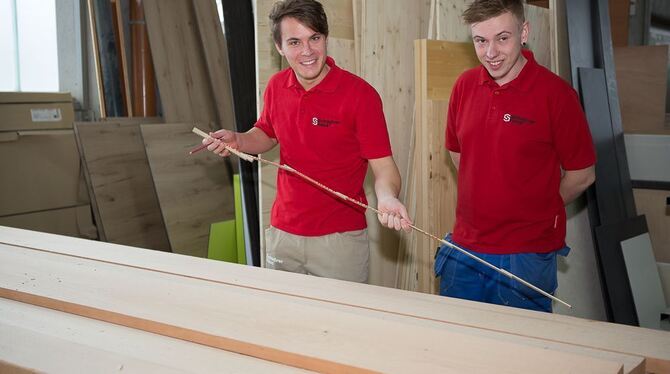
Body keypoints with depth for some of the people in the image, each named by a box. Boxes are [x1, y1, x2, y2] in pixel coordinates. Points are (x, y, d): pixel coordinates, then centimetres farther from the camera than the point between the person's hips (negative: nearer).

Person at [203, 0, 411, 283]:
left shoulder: (360, 94, -17)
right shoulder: (276, 87, -1)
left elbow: (383, 165, -15)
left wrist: (387, 197, -36)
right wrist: (237, 140, -3)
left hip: (339, 239, -5)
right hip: (281, 233, 5)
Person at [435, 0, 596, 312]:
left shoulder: (555, 93, -13)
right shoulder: (465, 85, 2)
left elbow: (582, 174, -6)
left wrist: (535, 211, 4)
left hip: (526, 254, -4)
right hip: (463, 250, 5)